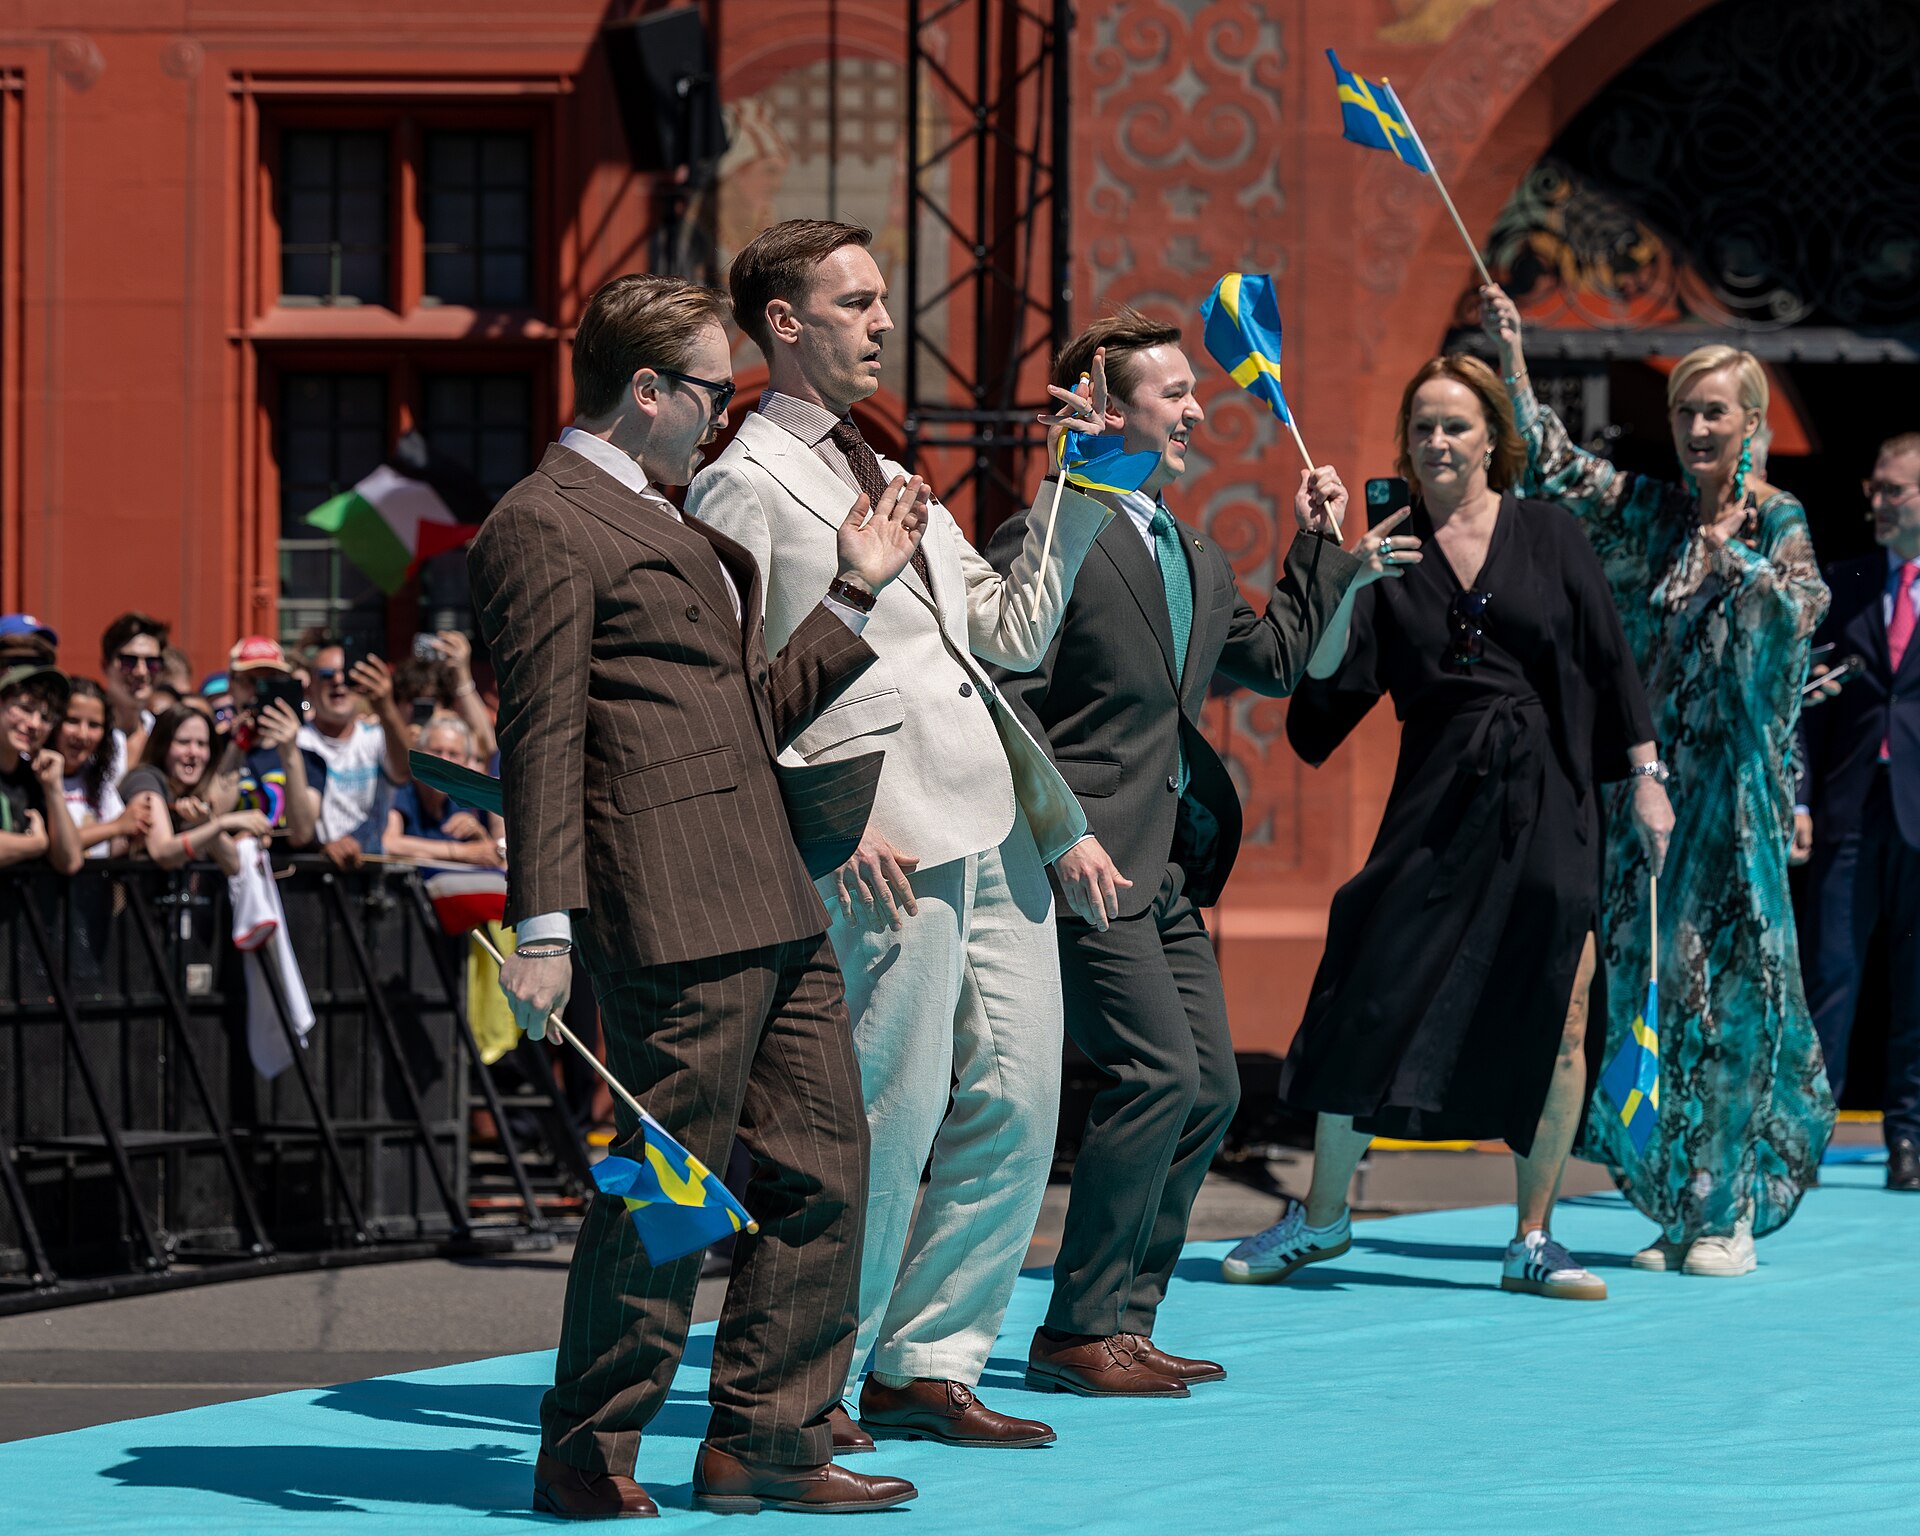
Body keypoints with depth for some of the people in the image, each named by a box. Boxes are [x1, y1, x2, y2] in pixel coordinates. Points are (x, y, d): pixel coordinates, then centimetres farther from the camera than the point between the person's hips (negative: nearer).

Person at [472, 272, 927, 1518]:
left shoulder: (663, 524, 25)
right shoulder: (549, 527, -7)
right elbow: (542, 738, -14)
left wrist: (856, 595, 24)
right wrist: (544, 928, -19)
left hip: (770, 908, 10)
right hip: (672, 915, -10)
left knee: (823, 1166, 8)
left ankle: (765, 1440, 14)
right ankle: (588, 1453, 5)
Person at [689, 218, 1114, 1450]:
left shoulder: (887, 480, 23)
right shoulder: (745, 484, -4)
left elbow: (1011, 632, 23)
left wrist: (1079, 501, 13)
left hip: (995, 827, 8)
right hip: (888, 840, -8)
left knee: (1014, 1105, 6)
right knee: (891, 1113, -7)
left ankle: (927, 1363, 16)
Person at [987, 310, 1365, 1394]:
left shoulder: (1200, 561, 19)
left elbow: (1277, 660, 26)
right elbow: (1004, 703, -13)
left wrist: (1319, 543, 20)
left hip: (1172, 873, 9)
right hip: (1092, 862, -9)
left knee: (1212, 1088, 6)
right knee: (1159, 1073, -16)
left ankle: (1127, 1320, 14)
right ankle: (1079, 1331, -8)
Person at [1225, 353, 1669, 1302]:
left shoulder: (1548, 537, 6)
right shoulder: (1389, 553, 6)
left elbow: (1610, 662, 8)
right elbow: (1326, 689, -3)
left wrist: (1646, 778, 3)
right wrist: (1344, 591, -17)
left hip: (1550, 804, 0)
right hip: (1438, 805, 0)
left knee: (1558, 1019, -5)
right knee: (1370, 1000, -5)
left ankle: (1533, 1240, 7)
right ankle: (1322, 1216, 13)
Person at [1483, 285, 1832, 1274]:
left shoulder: (1779, 525, 2)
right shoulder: (1641, 509, 8)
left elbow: (1798, 611, -13)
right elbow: (1549, 467, 0)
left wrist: (1727, 548, -17)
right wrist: (1510, 354, -7)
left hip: (1734, 787, -3)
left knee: (1728, 976, -3)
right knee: (1647, 977, 2)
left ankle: (1729, 1207, 4)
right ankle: (1676, 1208, 10)